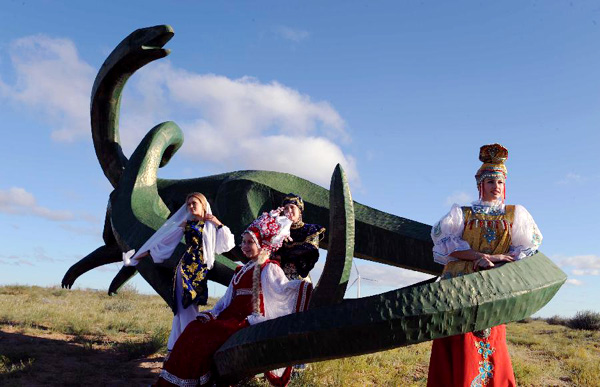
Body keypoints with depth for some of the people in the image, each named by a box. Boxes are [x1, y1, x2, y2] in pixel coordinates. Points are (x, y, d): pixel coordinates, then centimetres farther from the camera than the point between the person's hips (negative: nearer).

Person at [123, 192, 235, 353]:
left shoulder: (211, 225, 10)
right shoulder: (186, 224, 13)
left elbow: (227, 244, 1)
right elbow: (164, 241, 16)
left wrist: (219, 224, -2)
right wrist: (143, 254, 14)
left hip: (201, 269, -1)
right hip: (185, 266, 1)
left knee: (185, 306, 0)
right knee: (185, 305, -4)